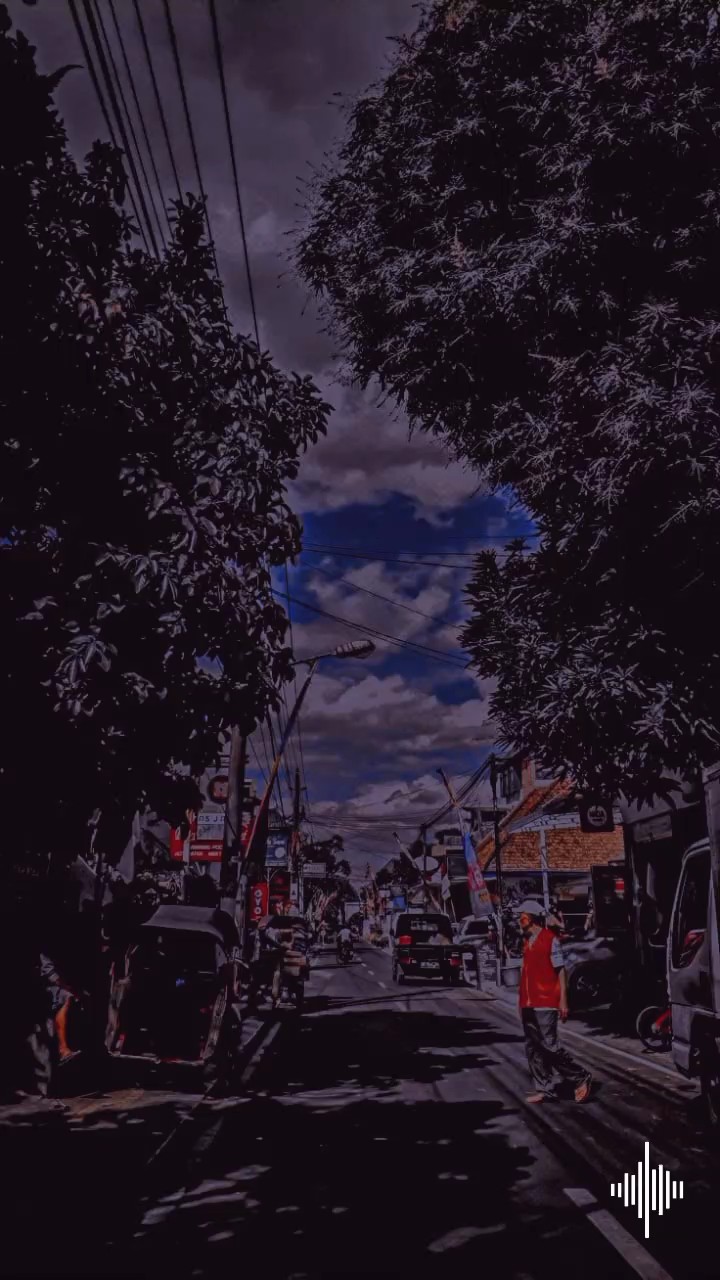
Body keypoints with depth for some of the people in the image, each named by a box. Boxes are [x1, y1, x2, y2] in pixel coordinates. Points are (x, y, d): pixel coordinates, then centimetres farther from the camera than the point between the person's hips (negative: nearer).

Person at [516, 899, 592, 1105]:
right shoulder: (527, 941, 14)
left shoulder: (550, 939, -8)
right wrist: (523, 1002, 17)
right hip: (529, 1004, 8)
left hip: (546, 1004, -8)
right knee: (532, 1048, 7)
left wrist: (563, 1001, -13)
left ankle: (581, 1078, 6)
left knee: (548, 1045, -9)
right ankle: (544, 1089, 14)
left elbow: (561, 972, -9)